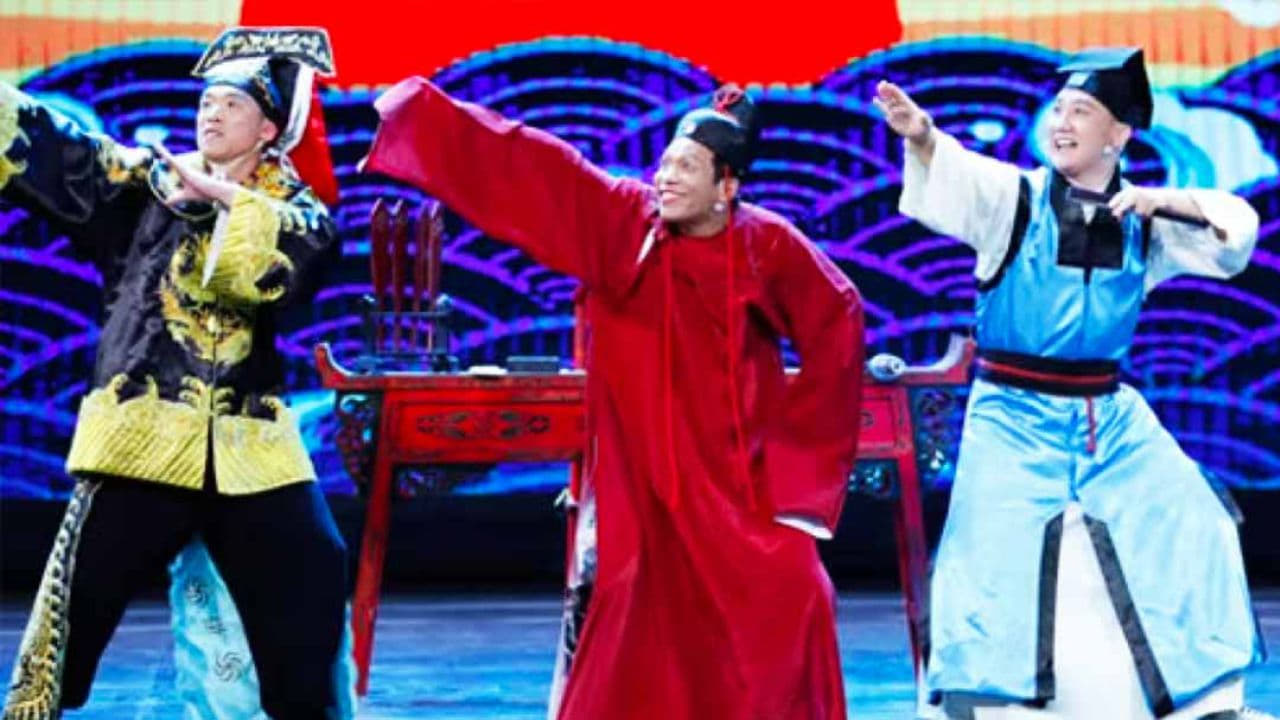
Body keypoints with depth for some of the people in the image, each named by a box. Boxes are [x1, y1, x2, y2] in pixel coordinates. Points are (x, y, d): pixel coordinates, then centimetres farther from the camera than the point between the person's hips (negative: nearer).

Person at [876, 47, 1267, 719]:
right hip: (1015, 416, -3)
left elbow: (1236, 229, 1)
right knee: (993, 562, -13)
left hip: (1110, 418, 3)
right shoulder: (1013, 196, -8)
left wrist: (1166, 199, -16)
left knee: (1192, 534, 1)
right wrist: (922, 135, -50)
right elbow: (955, 174, -27)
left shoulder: (1142, 222, 2)